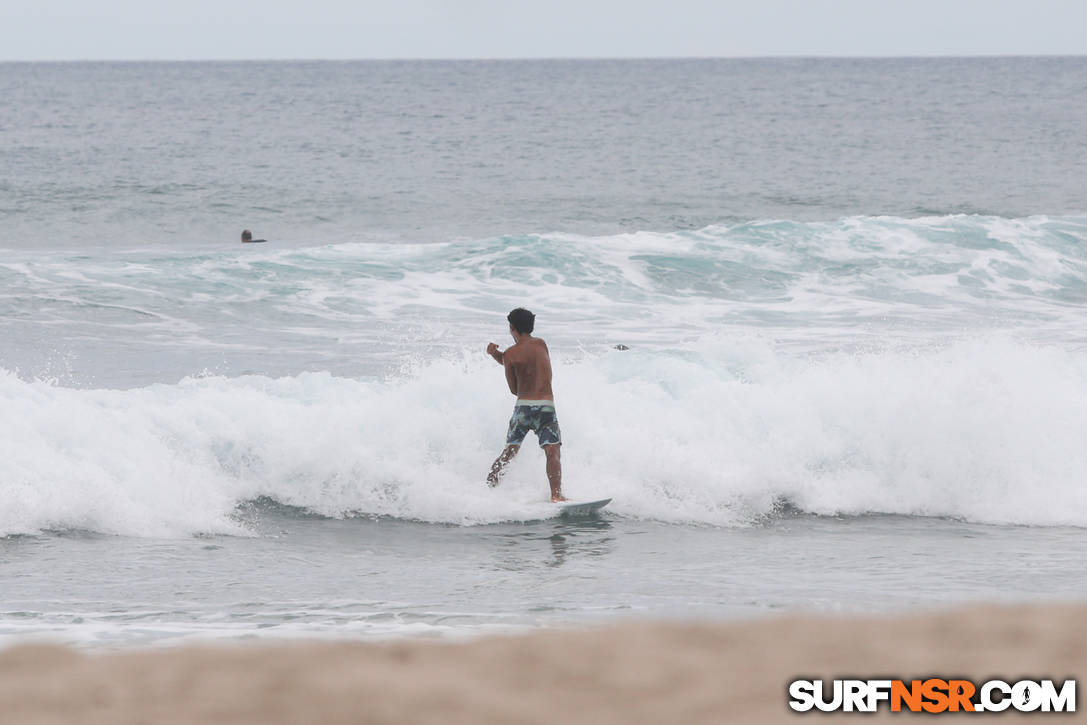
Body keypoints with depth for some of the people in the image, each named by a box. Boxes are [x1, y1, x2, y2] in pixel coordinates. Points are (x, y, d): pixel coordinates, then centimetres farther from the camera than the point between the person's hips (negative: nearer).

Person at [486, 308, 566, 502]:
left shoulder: (511, 354, 1)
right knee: (552, 453, -13)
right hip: (546, 407, 0)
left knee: (509, 453, 15)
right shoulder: (541, 344, 11)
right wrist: (496, 354, 17)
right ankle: (556, 494, -30)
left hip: (523, 406, 0)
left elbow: (514, 389, 7)